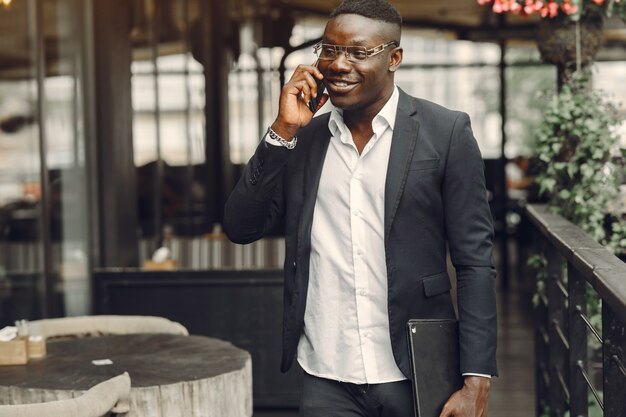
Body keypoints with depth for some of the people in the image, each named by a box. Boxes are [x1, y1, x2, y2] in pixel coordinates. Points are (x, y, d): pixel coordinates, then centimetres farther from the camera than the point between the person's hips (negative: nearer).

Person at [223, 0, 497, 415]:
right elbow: (241, 228, 0)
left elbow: (474, 261, -6)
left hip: (417, 377, -2)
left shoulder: (445, 132, -5)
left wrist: (476, 382, -11)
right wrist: (283, 131, -8)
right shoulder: (301, 138, 5)